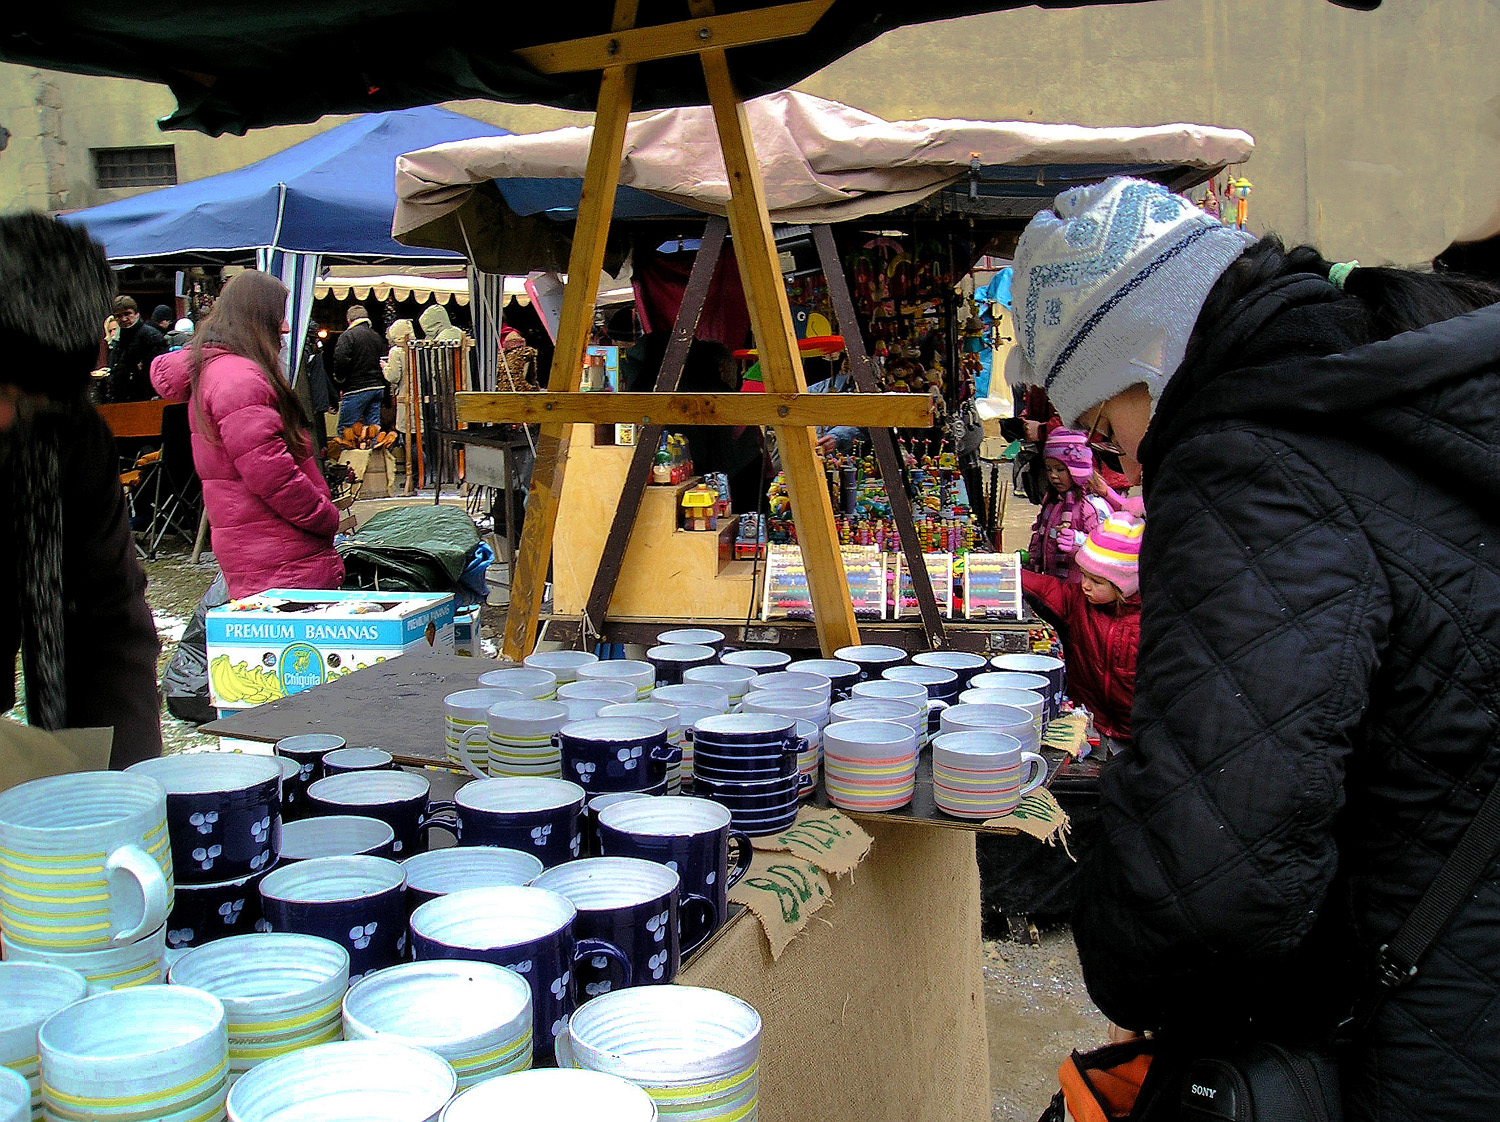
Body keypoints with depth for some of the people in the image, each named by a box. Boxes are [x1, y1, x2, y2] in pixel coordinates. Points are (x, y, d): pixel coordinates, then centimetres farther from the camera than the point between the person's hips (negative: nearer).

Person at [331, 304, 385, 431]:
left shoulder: (348, 336, -8)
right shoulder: (377, 336, 15)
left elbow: (341, 361, -18)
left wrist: (340, 378, 0)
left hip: (356, 389, -7)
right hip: (378, 387, 7)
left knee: (345, 429, -4)